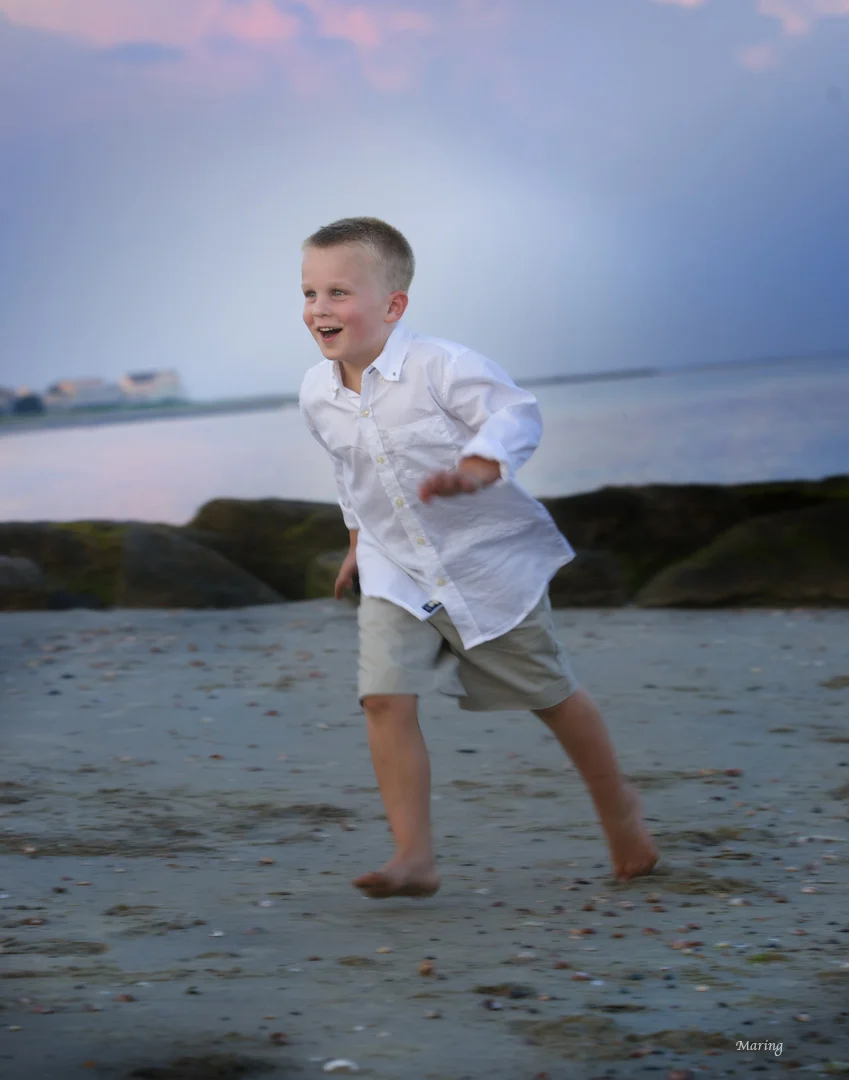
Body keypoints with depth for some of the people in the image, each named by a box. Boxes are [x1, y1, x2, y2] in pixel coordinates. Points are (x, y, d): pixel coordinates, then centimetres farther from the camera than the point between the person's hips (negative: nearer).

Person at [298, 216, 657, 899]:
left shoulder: (440, 367, -22)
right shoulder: (317, 395, -2)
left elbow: (516, 415, -22)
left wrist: (475, 470, -39)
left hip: (488, 562, -4)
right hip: (396, 576, 4)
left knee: (549, 694, 11)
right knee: (385, 698, -15)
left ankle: (619, 808, 36)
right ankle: (415, 856, -11)